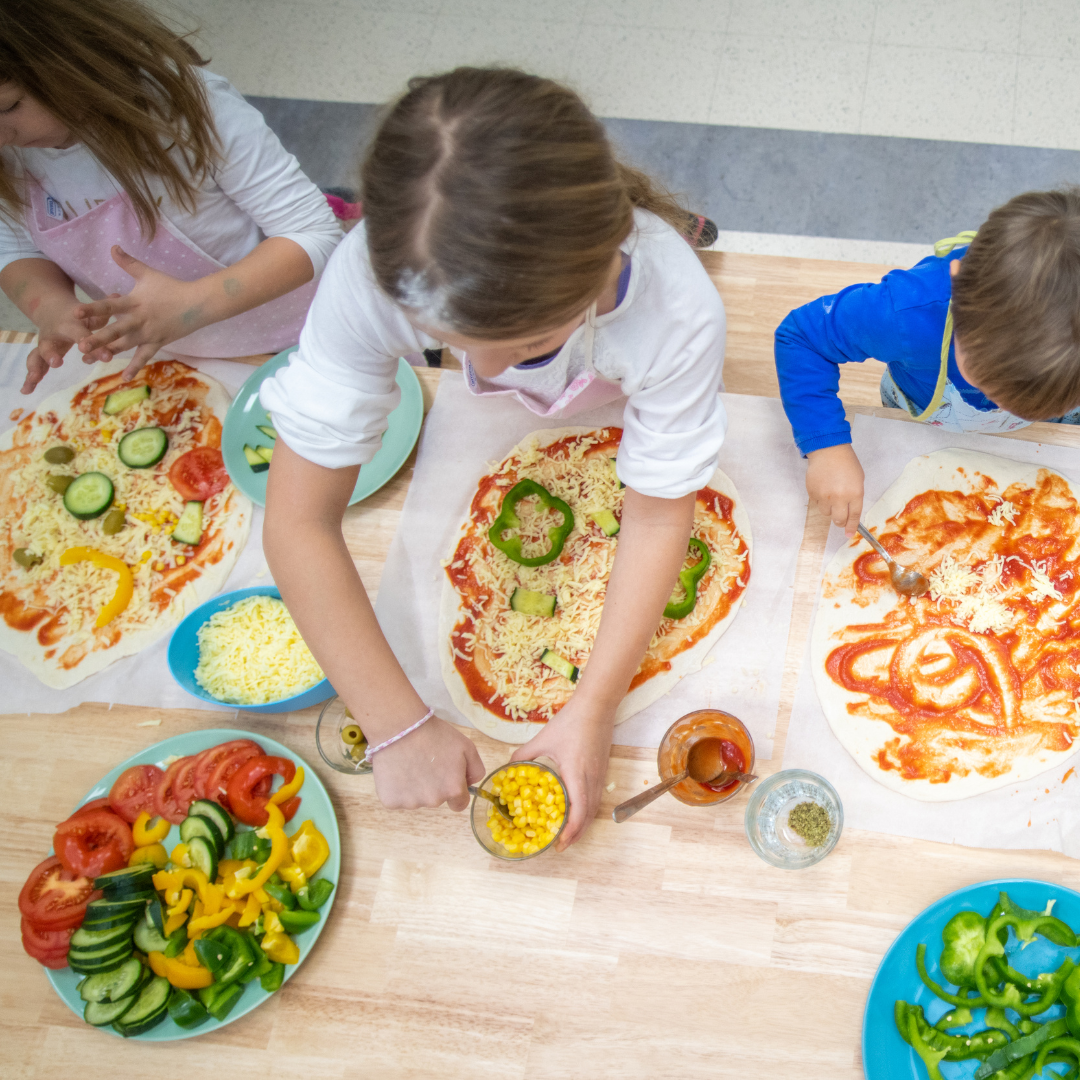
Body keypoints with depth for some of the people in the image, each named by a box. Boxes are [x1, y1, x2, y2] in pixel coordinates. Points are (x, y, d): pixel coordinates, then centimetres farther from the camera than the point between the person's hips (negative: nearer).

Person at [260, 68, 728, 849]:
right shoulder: (374, 277, -48)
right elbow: (299, 521, -43)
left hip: (627, 399, -1)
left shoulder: (678, 310, -49)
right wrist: (401, 726, -44)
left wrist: (592, 710, -37)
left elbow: (657, 519, -34)